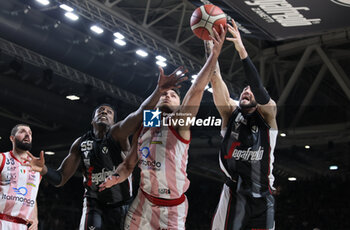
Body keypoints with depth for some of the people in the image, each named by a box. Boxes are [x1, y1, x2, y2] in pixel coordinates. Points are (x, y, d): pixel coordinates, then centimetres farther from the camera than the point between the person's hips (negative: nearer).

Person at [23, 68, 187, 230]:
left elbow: (140, 114, -27)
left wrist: (159, 90, -46)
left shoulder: (117, 133, -7)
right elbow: (60, 179, 5)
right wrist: (44, 170, -19)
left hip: (120, 205, -1)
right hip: (94, 204, 1)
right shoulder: (80, 143, 3)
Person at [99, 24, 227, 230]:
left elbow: (197, 90, -19)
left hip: (173, 207, -4)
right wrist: (116, 178, -8)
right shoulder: (142, 129, 9)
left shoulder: (180, 123, -7)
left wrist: (215, 53, -27)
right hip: (144, 201, 5)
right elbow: (129, 163, 15)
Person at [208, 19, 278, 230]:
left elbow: (259, 88, -15)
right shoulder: (231, 113, 9)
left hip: (263, 198, 0)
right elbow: (216, 79, -3)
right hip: (234, 195, 0)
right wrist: (209, 43, -13)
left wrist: (242, 50, -24)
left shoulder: (267, 115, 4)